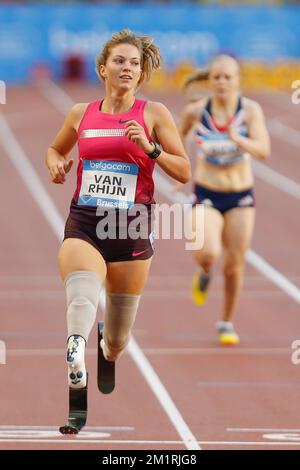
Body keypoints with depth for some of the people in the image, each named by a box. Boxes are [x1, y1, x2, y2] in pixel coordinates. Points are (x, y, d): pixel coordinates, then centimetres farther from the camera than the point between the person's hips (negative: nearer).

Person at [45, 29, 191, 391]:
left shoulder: (154, 114, 4)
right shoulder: (81, 114, 10)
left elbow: (184, 173, 2)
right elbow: (55, 149, 30)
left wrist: (150, 148, -13)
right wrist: (55, 164, 7)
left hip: (131, 226, 0)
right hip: (83, 224, 0)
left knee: (117, 343, 9)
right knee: (81, 299, -34)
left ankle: (110, 346, 45)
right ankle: (76, 349, -62)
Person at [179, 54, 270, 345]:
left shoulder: (251, 110, -15)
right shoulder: (196, 110, -12)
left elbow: (263, 152, -27)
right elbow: (180, 135, 11)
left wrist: (237, 139, -44)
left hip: (240, 197, 1)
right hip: (206, 196, -1)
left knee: (234, 266, 4)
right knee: (210, 253, -25)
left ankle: (227, 323, 29)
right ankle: (204, 272, 14)